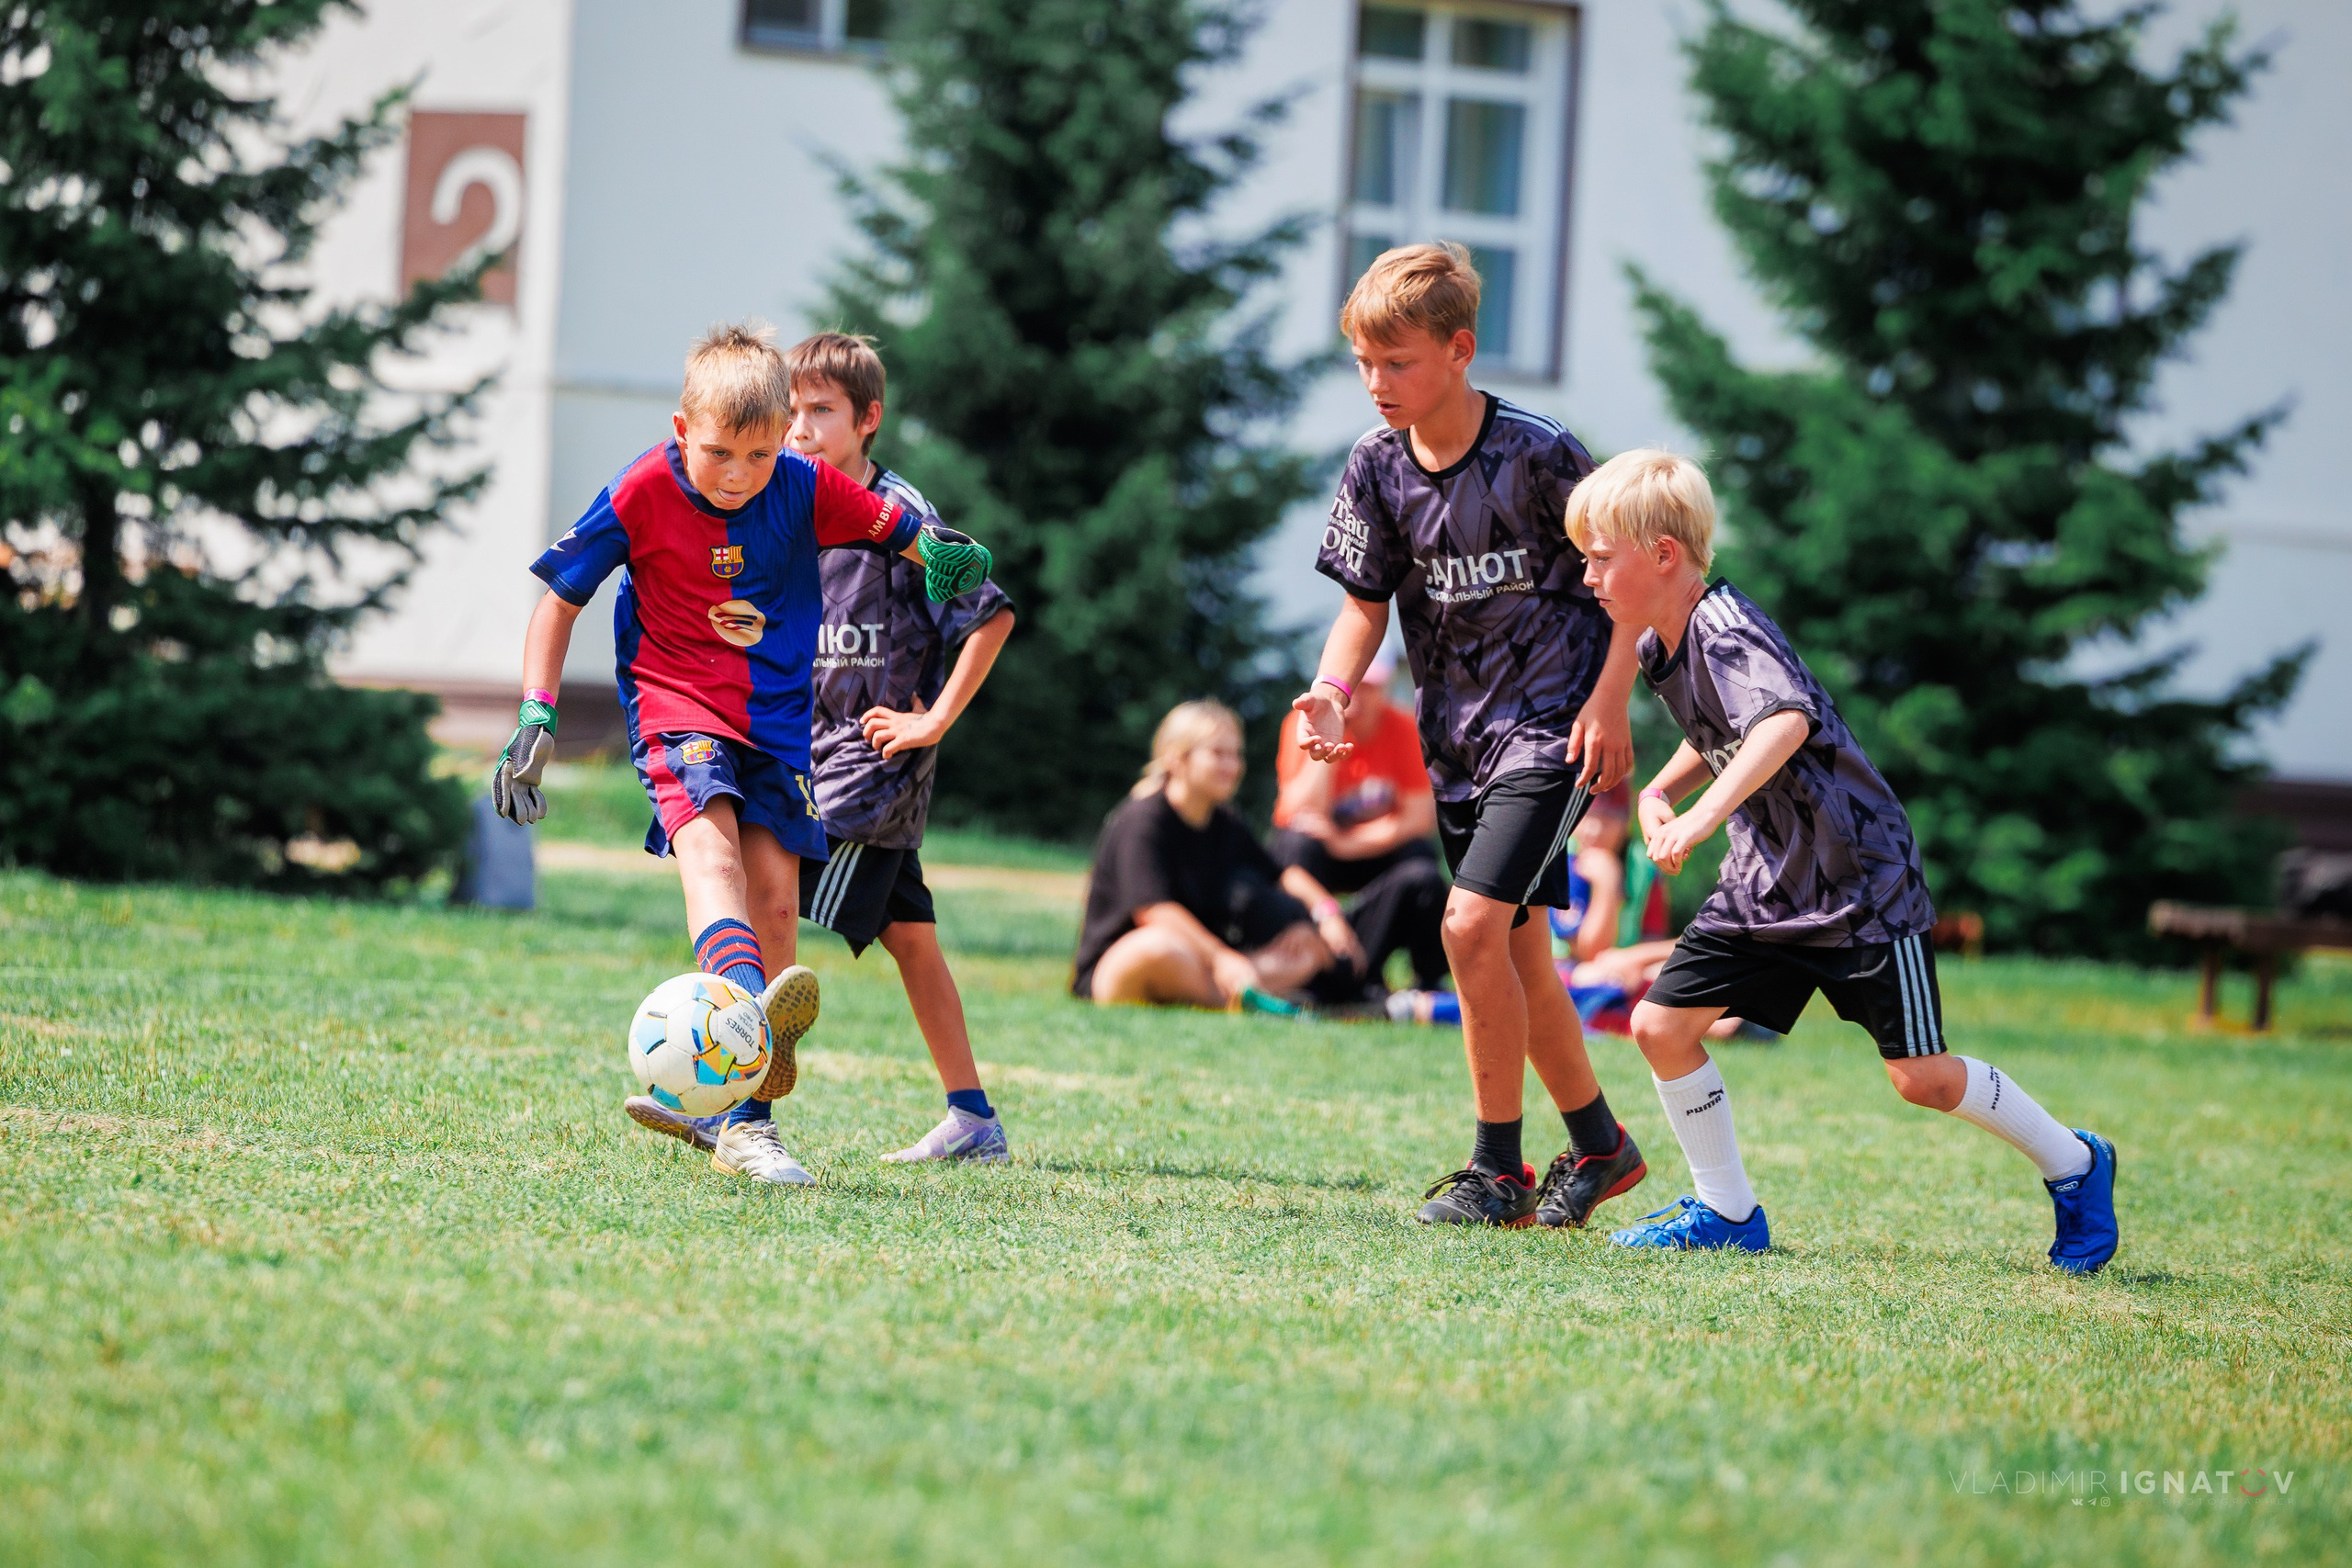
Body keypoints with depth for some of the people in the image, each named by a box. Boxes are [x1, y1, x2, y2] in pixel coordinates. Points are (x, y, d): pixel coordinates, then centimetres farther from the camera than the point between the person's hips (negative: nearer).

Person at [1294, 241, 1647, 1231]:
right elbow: (1366, 602, 5)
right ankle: (1598, 1146, 29)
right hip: (1458, 734, 6)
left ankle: (1499, 1168, -7)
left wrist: (1609, 701, -12)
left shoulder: (1538, 455, -17)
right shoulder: (1377, 469, -1)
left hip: (1551, 725, -6)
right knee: (1515, 950, 12)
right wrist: (1332, 692, -14)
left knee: (1473, 922, -18)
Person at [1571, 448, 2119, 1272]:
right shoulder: (1662, 647, 5)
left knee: (1922, 1078, -4)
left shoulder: (1727, 632, -24)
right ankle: (1727, 1211, 12)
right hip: (1764, 885, 8)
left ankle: (2074, 1166, 19)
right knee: (1660, 1026, -2)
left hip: (1860, 879, -8)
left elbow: (1785, 720, -44)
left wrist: (1702, 816, -54)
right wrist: (1661, 790, 5)